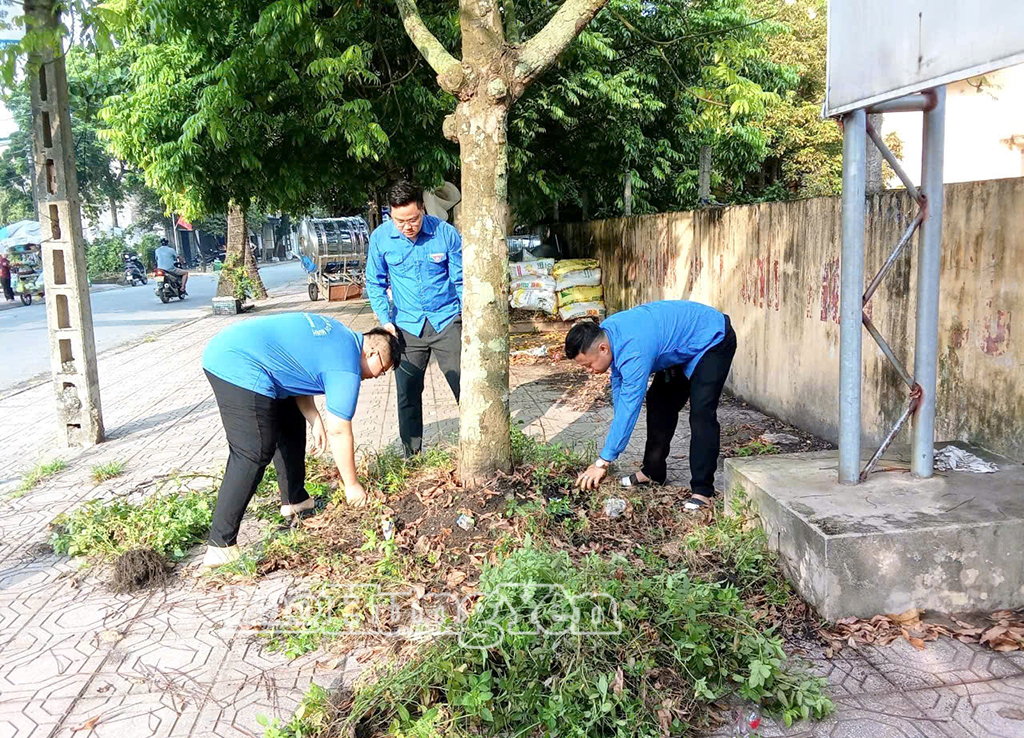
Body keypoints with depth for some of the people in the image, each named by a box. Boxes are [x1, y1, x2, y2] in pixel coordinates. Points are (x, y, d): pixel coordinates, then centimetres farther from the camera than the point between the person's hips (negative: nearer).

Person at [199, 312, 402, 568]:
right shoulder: (346, 367, -10)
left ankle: (295, 501, 30)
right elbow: (339, 432, -7)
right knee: (253, 455, -11)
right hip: (239, 367, -11)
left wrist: (315, 420, 11)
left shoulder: (339, 335, 16)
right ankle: (220, 546, -9)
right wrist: (352, 486, 3)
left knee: (291, 425, 19)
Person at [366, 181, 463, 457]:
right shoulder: (380, 237, -5)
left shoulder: (445, 233, -10)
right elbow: (375, 283, 6)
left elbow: (461, 280, -1)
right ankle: (412, 453, 23)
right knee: (408, 393, 7)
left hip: (447, 322, -1)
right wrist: (385, 320, -5)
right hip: (406, 327, 2)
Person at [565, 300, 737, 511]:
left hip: (712, 341, -10)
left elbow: (628, 408, -38)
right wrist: (619, 430, 1)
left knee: (701, 414, -19)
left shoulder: (634, 352, -38)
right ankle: (653, 471, 23)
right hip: (685, 348, 10)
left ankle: (702, 491, -16)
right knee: (659, 403, 12)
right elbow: (618, 385, 3)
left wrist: (603, 463, -35)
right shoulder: (605, 332, -11)